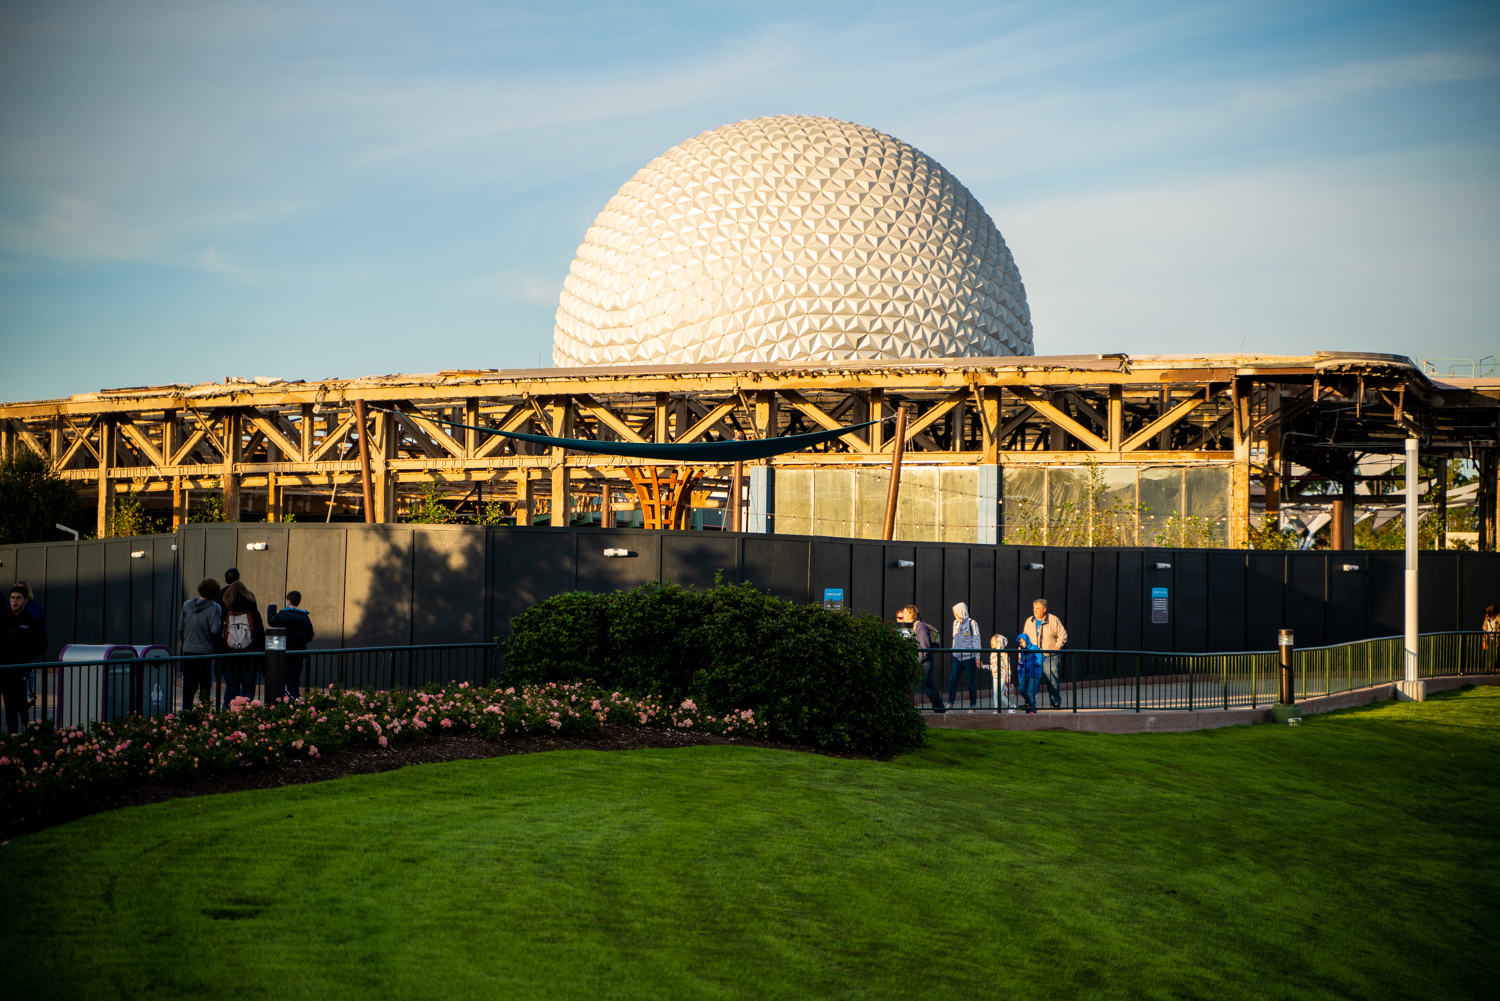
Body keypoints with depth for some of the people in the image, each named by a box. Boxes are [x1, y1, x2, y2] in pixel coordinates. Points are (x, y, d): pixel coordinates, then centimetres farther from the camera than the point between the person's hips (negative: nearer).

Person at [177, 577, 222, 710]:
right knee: (206, 688, 5)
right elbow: (215, 631, -17)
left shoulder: (187, 605, 5)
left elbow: (180, 628, 7)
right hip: (206, 652, -3)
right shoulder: (215, 608, -8)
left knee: (188, 686, 11)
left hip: (188, 651, 3)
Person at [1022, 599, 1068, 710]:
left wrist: (1057, 645, -12)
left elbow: (1063, 634, 2)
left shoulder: (1054, 620, 1)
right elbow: (1025, 637, 21)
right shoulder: (1029, 621, 13)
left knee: (1052, 681, -4)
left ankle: (1056, 702, 8)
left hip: (1049, 658, -3)